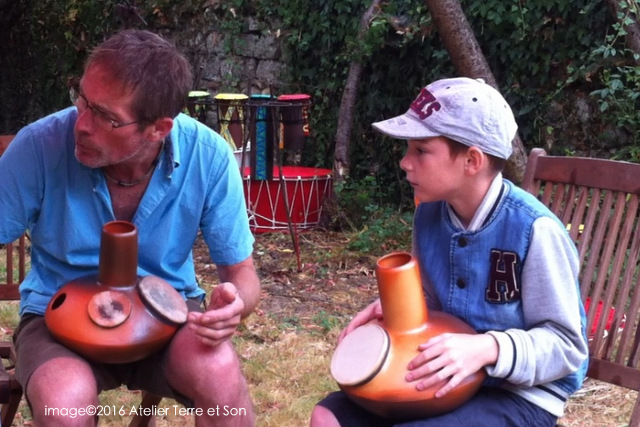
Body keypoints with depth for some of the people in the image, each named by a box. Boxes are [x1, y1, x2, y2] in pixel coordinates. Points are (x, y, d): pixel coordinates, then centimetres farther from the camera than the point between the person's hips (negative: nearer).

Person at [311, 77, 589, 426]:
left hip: (520, 396, -6)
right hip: (448, 381, 7)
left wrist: (488, 349, -33)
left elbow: (565, 345, -17)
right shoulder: (429, 214, -2)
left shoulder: (533, 231, -23)